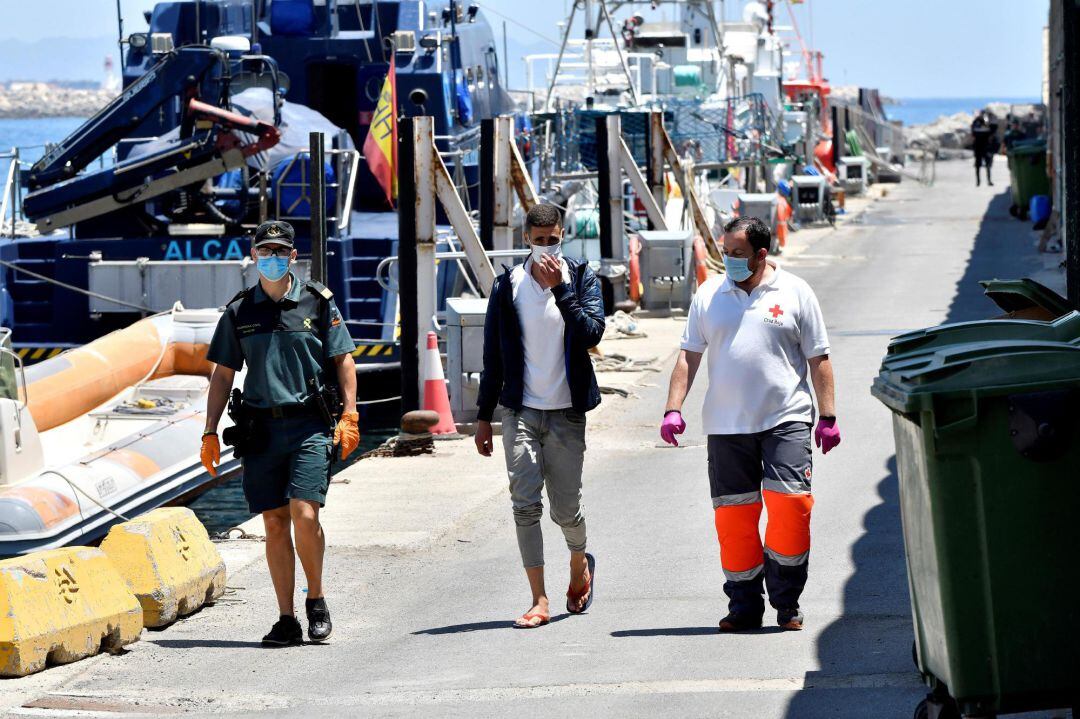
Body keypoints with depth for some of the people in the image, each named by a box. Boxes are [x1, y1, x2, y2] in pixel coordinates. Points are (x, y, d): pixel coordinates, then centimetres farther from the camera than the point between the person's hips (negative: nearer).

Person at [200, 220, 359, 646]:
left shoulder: (317, 302, 4)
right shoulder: (239, 311, 9)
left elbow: (343, 360, 6)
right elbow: (222, 374, 12)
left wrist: (349, 415, -3)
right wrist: (210, 432, 6)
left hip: (310, 425, -2)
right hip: (262, 428, 2)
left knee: (304, 514, -14)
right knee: (274, 523, 2)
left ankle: (316, 600, 7)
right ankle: (286, 620, 7)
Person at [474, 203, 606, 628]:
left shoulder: (582, 280, 2)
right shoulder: (508, 286, 4)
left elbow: (591, 333, -14)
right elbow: (493, 357, 8)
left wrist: (560, 289, -19)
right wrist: (484, 416, 7)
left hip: (566, 413, -1)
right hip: (521, 413, 1)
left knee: (566, 508, 3)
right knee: (525, 505, -9)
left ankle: (580, 564, 36)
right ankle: (539, 601, -4)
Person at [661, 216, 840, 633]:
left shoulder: (794, 293, 4)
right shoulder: (709, 296, 10)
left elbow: (818, 360, 6)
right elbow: (689, 357, 10)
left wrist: (828, 417, 1)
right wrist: (673, 409, -1)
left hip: (785, 420, -2)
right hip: (726, 425, 2)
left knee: (790, 504, -13)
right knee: (733, 515, 2)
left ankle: (786, 601, 1)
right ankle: (744, 606, 12)